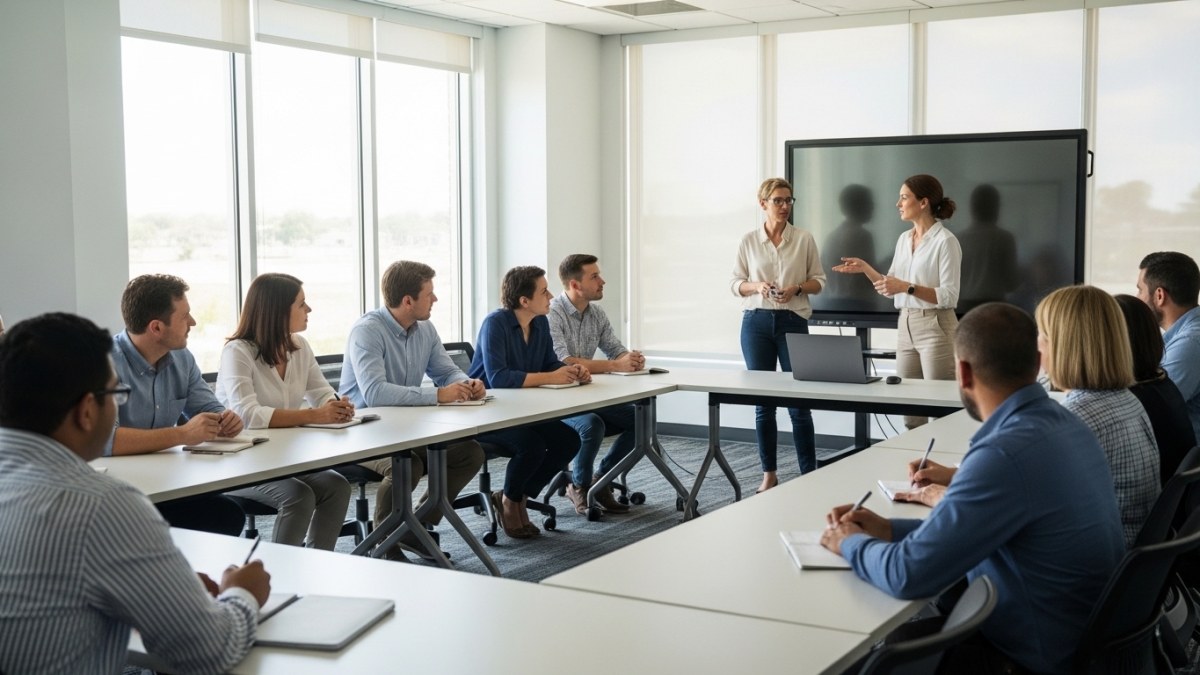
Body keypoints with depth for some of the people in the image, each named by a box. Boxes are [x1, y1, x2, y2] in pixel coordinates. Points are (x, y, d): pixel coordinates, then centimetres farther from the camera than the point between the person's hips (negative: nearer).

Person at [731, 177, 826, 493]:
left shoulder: (804, 238, 2)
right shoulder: (748, 240, 4)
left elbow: (819, 280, 6)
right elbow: (735, 283, 7)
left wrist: (797, 288, -13)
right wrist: (756, 286, -13)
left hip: (793, 321, -1)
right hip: (757, 322, 1)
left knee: (799, 400, -3)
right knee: (762, 401, 5)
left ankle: (809, 474, 7)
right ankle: (769, 473, 16)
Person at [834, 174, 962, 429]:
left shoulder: (945, 241, -11)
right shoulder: (904, 239, 12)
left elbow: (949, 296, -16)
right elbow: (890, 287, 17)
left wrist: (907, 287, -25)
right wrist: (865, 269, 3)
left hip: (935, 327, -7)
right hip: (906, 326, 8)